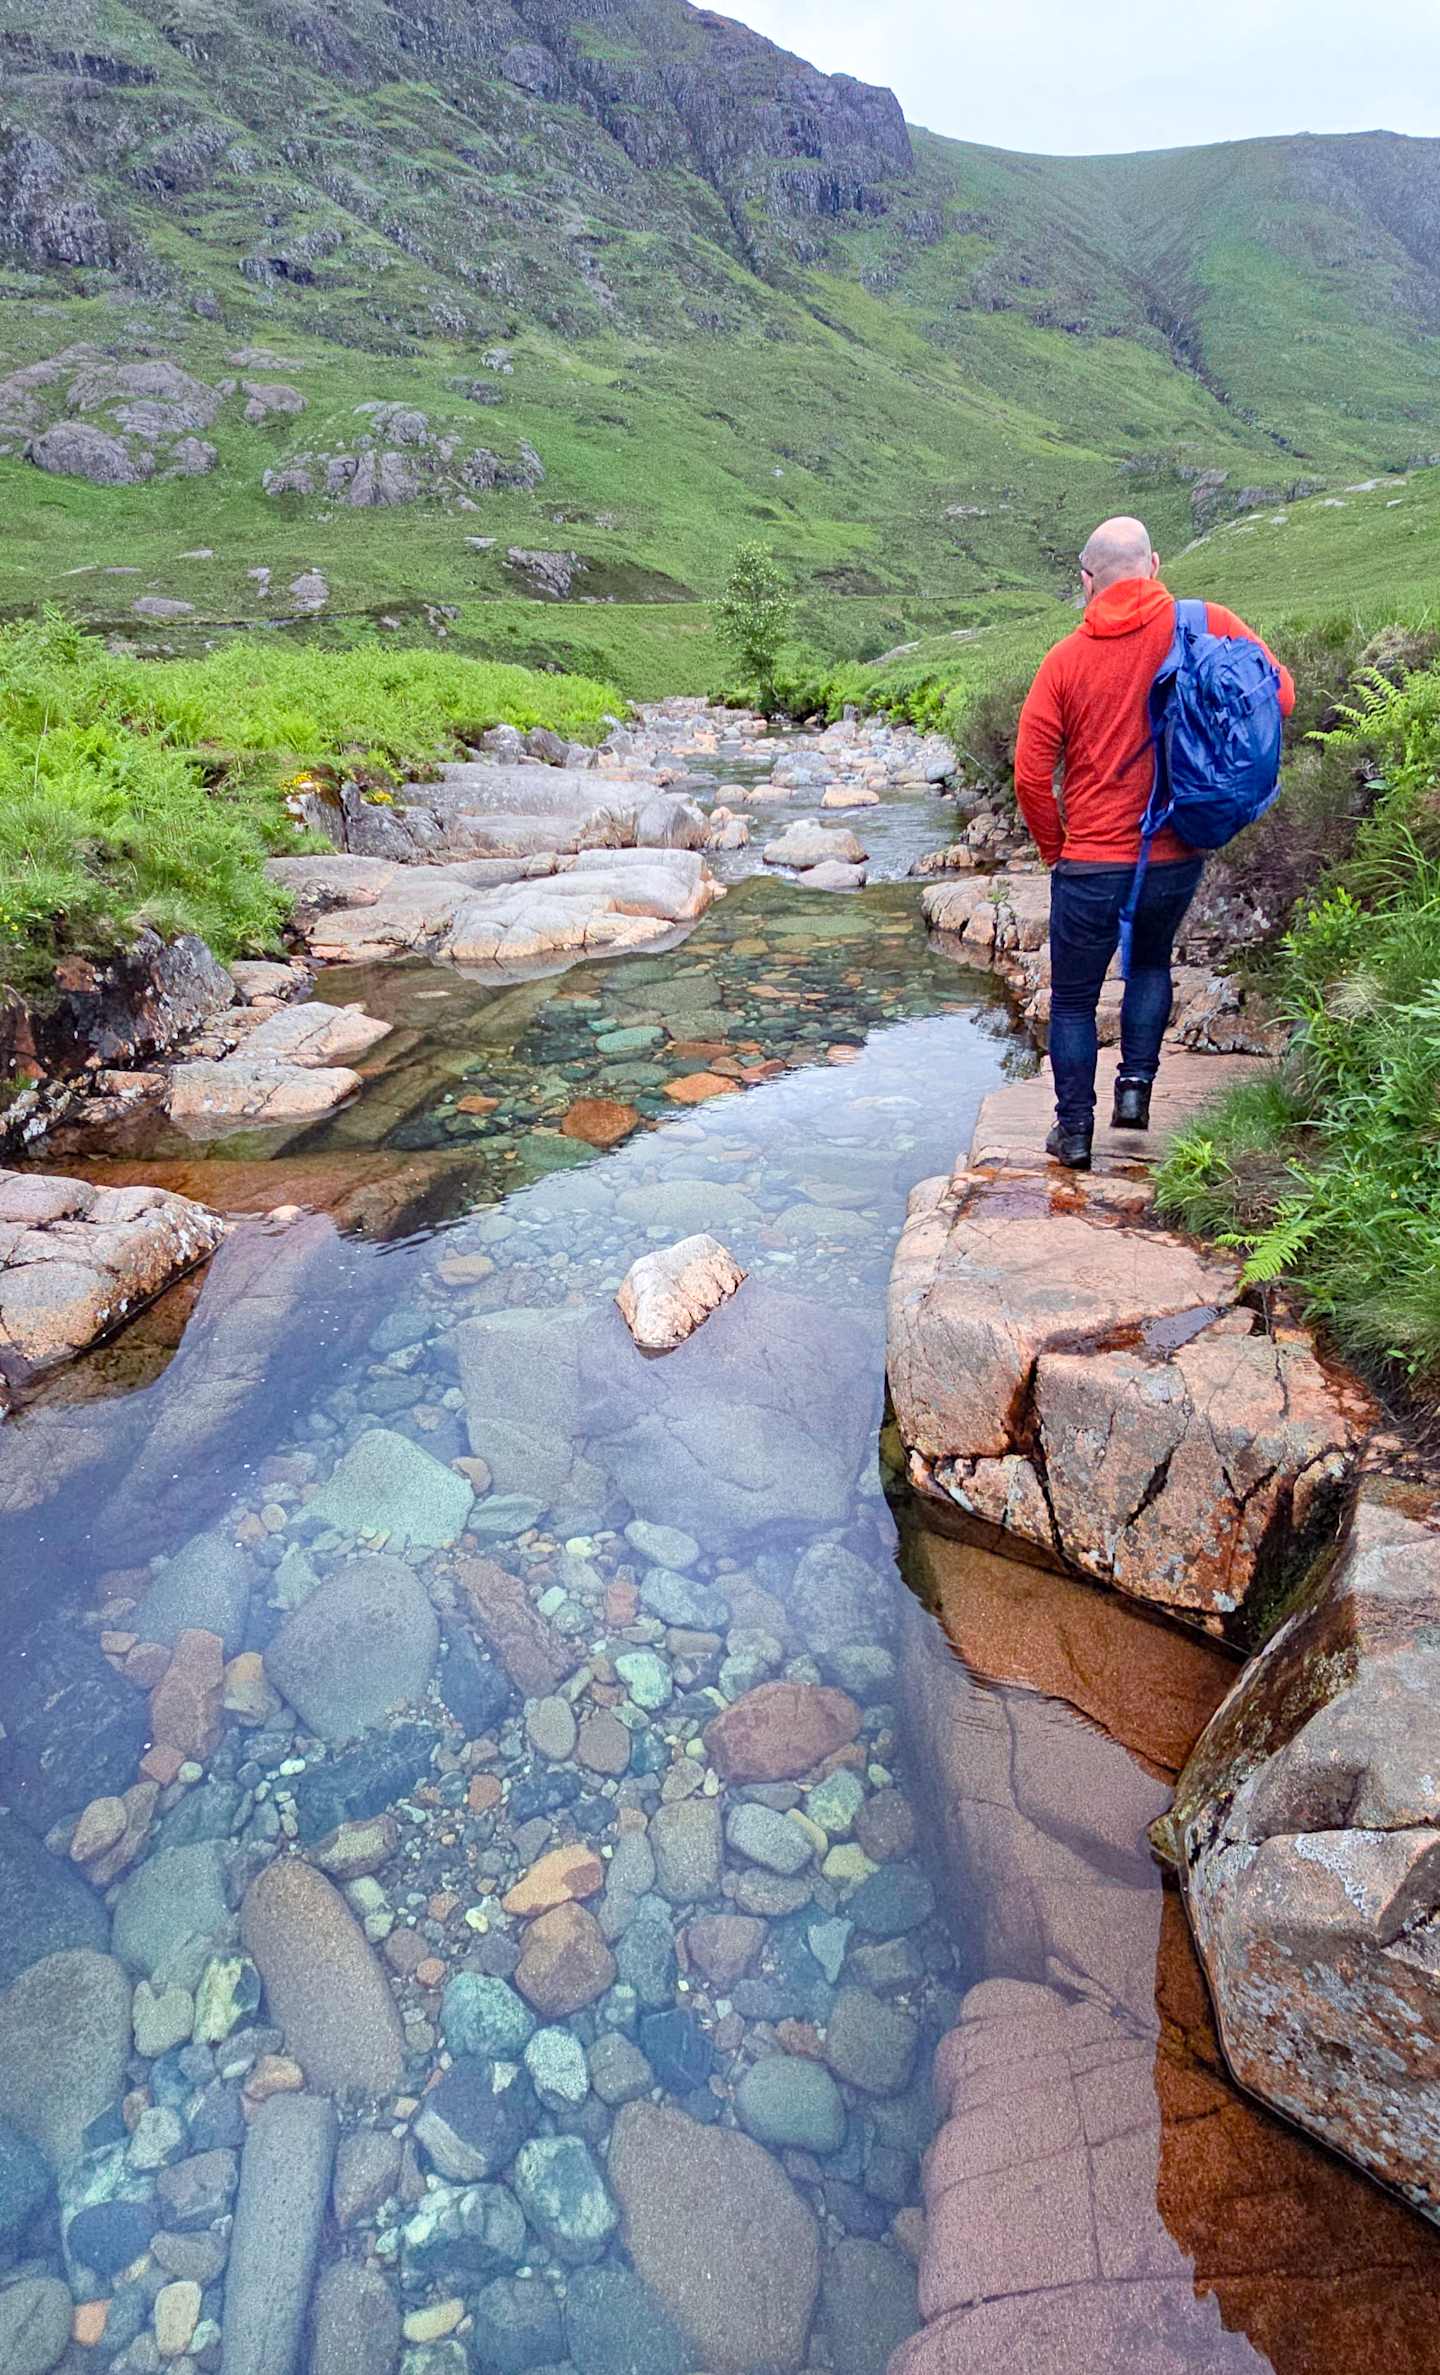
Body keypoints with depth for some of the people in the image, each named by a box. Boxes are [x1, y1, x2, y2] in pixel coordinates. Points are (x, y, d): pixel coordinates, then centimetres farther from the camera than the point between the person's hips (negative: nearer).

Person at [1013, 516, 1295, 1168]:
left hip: (1090, 863, -2)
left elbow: (1030, 777, -8)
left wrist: (1055, 848, 6)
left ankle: (1074, 1130, 18)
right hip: (1177, 856, 2)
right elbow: (1280, 695, -4)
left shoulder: (1066, 658, -7)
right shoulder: (1209, 627, -5)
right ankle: (1136, 1083, 19)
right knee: (1152, 962, 30)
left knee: (1073, 999, 14)